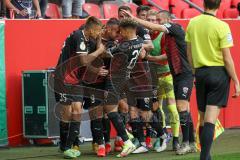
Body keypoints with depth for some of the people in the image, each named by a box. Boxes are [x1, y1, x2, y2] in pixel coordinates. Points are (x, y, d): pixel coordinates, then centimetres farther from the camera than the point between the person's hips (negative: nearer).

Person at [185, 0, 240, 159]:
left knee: (203, 119, 13)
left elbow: (189, 52, 11)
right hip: (218, 72, -4)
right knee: (210, 120, -8)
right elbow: (227, 59, -11)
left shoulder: (192, 23, 3)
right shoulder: (221, 26, -12)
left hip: (200, 73, 4)